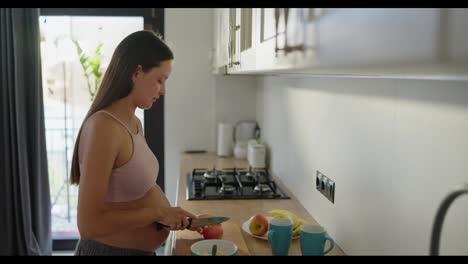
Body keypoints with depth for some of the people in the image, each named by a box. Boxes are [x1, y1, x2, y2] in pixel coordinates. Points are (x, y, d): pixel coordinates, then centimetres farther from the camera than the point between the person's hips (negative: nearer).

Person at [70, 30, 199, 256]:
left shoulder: (134, 123, 3)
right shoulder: (104, 127, -24)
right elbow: (89, 224, -26)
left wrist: (172, 215, 0)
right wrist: (157, 213, -20)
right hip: (110, 249, -8)